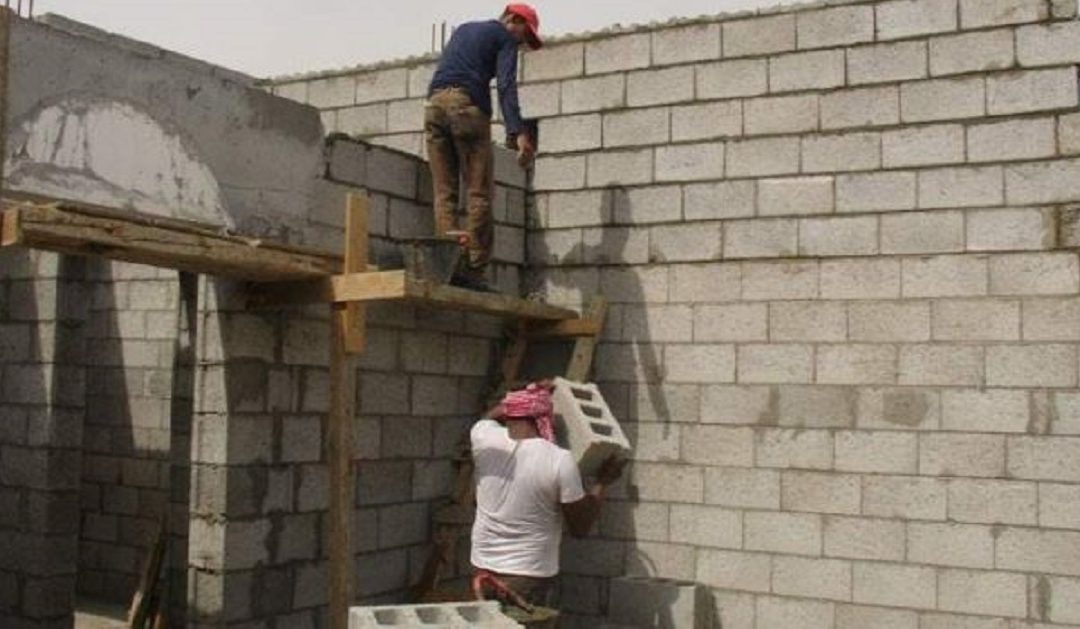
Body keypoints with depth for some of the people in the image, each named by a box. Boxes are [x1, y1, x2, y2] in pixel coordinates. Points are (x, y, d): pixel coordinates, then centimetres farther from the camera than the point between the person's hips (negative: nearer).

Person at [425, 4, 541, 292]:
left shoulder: (462, 29, 31)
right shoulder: (504, 37, 9)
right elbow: (506, 86, -6)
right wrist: (518, 132, -17)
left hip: (434, 104, 7)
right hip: (467, 104, -6)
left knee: (444, 194, 2)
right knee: (479, 193, -6)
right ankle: (473, 271, -13)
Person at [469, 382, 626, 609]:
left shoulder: (485, 439, -7)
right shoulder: (559, 461, -18)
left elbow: (490, 417, 21)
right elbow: (580, 527, -7)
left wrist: (527, 395, 25)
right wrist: (602, 483, 6)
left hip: (484, 569, 4)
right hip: (531, 577, -4)